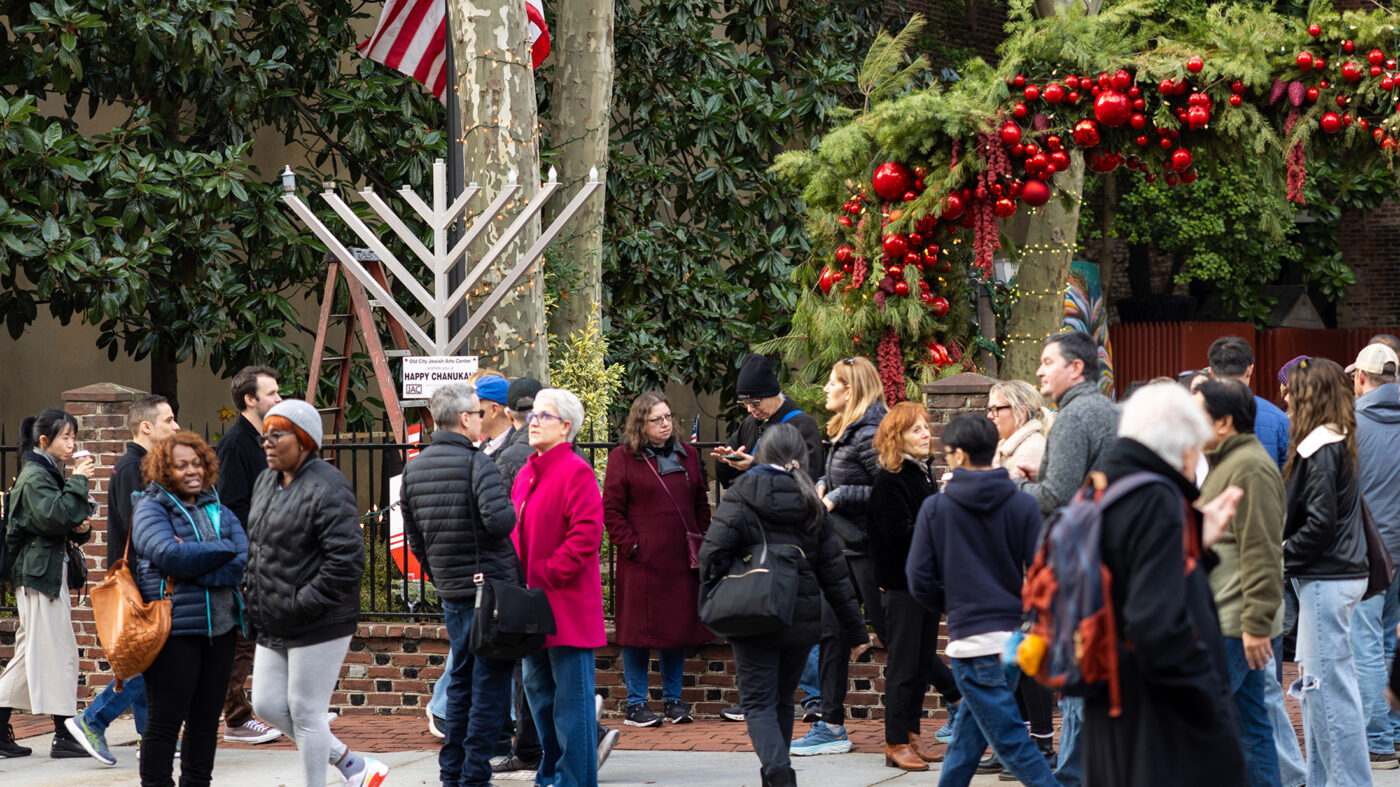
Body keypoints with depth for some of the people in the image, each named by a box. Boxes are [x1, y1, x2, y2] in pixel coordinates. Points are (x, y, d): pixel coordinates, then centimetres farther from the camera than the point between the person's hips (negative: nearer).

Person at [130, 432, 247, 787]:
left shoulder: (218, 511, 13)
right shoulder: (150, 509, -2)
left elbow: (244, 561, -1)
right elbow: (169, 554, -19)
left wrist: (193, 569, -15)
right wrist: (224, 550, -9)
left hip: (219, 626, 6)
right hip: (174, 630, -6)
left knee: (206, 721, 11)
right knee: (165, 721, -3)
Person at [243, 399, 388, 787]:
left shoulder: (326, 488, -17)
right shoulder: (267, 482, 12)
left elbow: (347, 558, -23)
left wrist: (304, 604, -21)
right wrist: (252, 589, 11)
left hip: (318, 624, -10)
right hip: (273, 623, 10)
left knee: (305, 711, -2)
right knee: (268, 704, 11)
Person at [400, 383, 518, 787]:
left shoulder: (414, 467, 7)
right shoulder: (476, 463, -15)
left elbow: (413, 535, 13)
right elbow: (500, 519, -26)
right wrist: (514, 512, -4)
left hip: (449, 589, 7)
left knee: (461, 680, 17)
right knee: (490, 684, -1)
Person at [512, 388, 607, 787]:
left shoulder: (575, 472, -12)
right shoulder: (527, 473, 15)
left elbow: (586, 535, -19)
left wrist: (547, 575, -18)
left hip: (566, 604, -9)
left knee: (570, 695, -4)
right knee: (538, 689, 16)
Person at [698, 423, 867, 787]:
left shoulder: (742, 495, -6)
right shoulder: (811, 504, 6)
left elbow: (713, 552, -17)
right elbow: (833, 570, 7)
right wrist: (854, 628, 11)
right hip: (801, 619, 4)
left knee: (758, 702, -2)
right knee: (783, 700, 19)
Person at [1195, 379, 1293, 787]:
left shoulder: (1250, 468, -15)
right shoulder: (1226, 463, 19)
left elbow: (1262, 554, -21)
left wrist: (1257, 624, -23)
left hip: (1234, 626, -11)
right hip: (1223, 621, 11)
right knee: (1251, 726, 10)